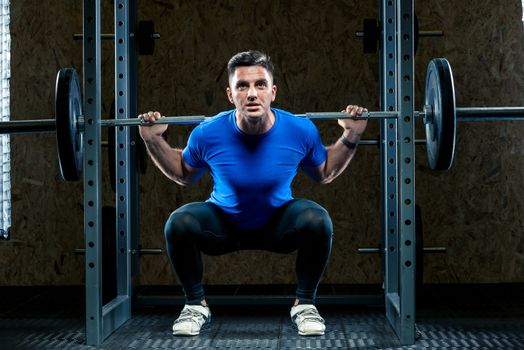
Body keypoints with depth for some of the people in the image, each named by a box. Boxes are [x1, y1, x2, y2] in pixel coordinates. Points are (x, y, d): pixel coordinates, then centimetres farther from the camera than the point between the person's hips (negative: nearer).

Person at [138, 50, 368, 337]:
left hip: (279, 225, 0)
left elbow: (325, 174, 1)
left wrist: (350, 138, -13)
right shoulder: (208, 134, -22)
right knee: (179, 224, -29)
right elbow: (184, 176, 1)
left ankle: (305, 304, -7)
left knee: (318, 221, -31)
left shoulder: (300, 130, -21)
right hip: (224, 224, 0)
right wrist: (154, 141, -12)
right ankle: (196, 305, -4)